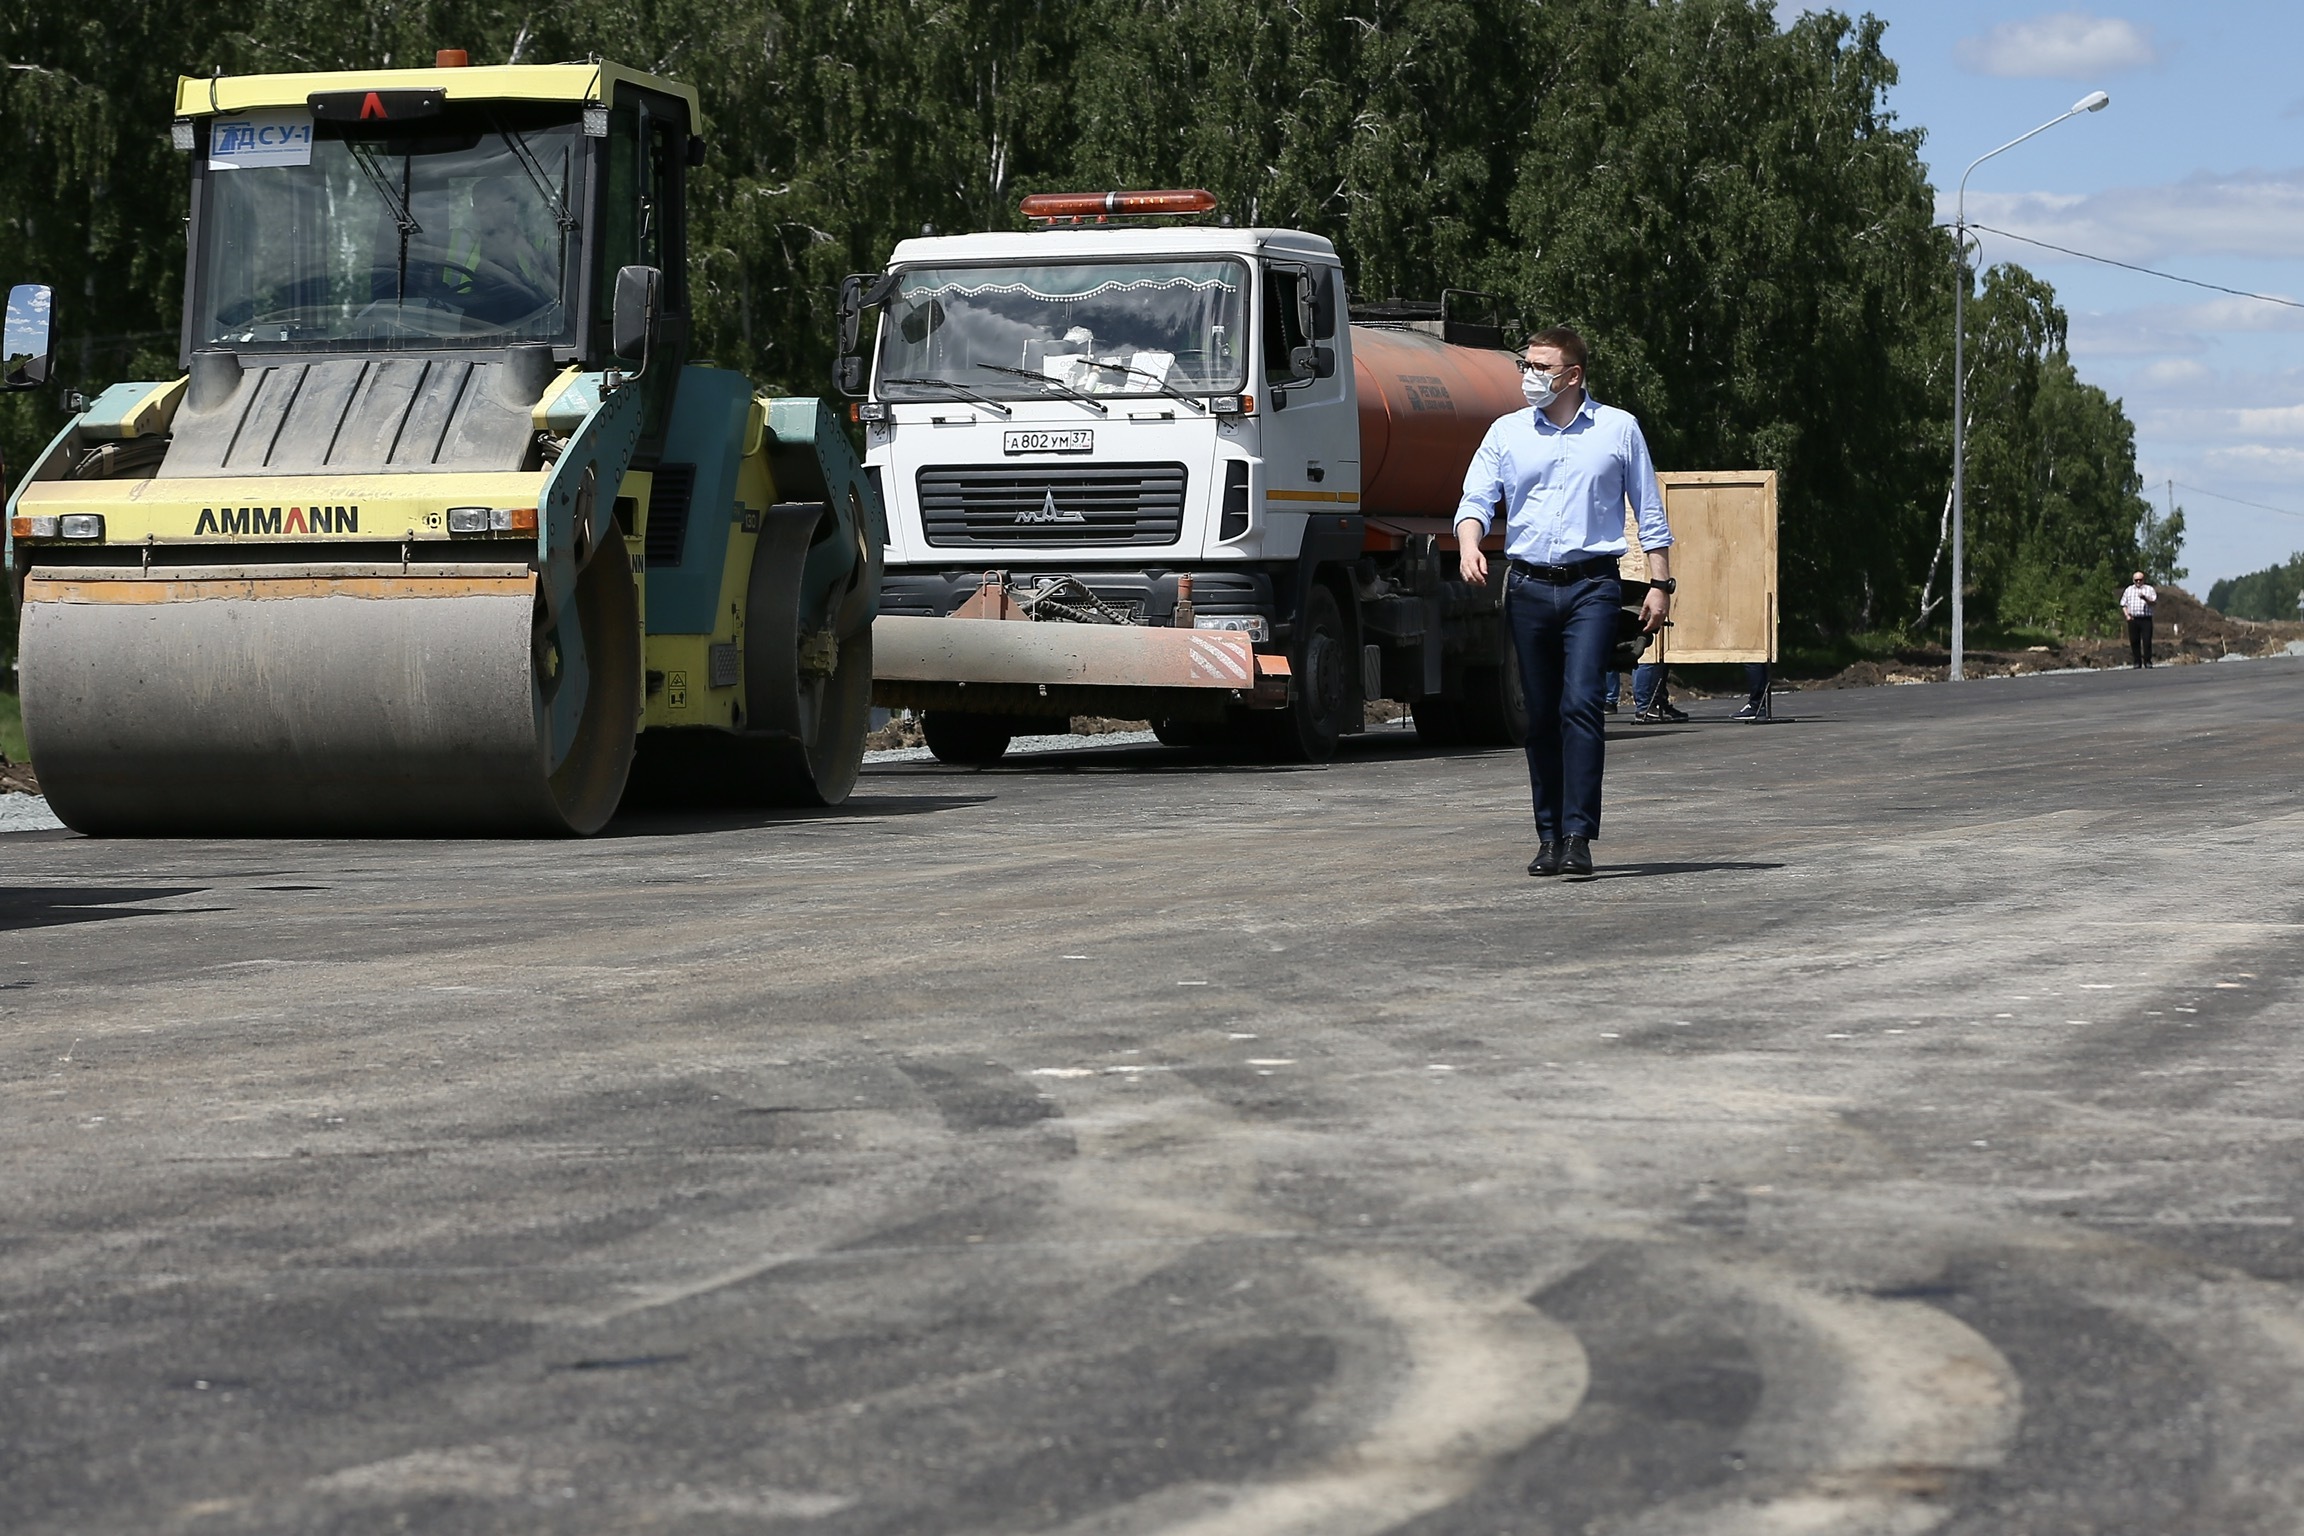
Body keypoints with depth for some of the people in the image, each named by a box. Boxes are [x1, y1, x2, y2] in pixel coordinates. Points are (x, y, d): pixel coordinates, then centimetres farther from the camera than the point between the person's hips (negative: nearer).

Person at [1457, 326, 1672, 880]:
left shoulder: (1619, 429, 7)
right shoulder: (1506, 433, 11)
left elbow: (1650, 512, 10)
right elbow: (1477, 498, 5)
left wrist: (1659, 584, 5)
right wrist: (1469, 545, -16)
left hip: (1592, 586, -3)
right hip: (1528, 585, 3)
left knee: (1581, 704, -16)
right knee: (1541, 714, 5)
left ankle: (1578, 835, -18)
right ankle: (1549, 836, 12)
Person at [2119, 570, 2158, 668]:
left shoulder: (2149, 589, 9)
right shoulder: (2129, 590, 18)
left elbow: (2154, 602, -3)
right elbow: (2123, 605, 18)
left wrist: (2145, 598, -22)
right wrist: (2127, 615, 2)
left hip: (2146, 619, -2)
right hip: (2133, 619, 2)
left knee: (2147, 641, -7)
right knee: (2134, 641, 0)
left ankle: (2147, 661, -2)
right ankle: (2137, 662, 6)